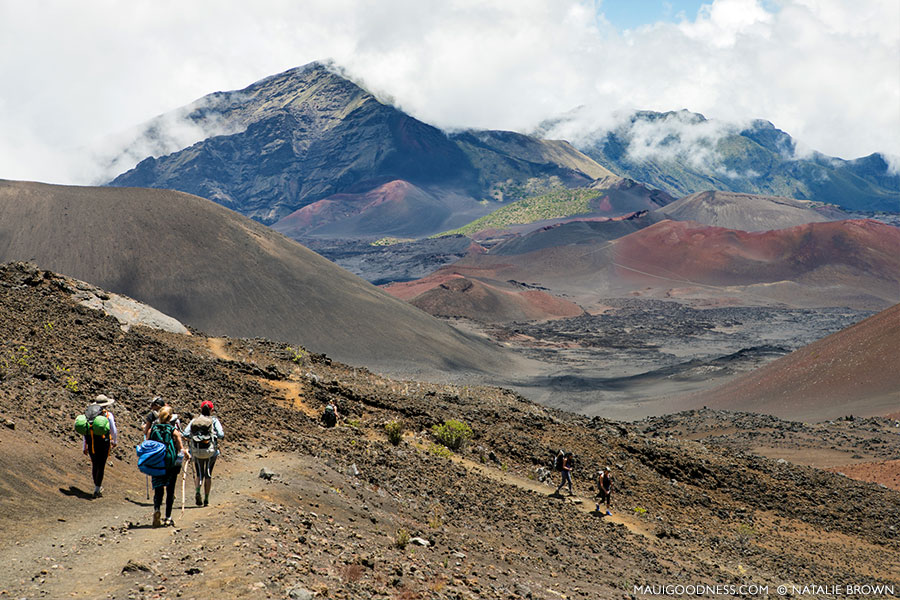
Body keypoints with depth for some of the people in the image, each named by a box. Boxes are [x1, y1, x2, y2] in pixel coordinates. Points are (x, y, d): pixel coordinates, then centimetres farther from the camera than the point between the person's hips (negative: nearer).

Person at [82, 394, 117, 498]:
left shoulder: (89, 414, 8)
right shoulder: (108, 414, -3)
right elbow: (114, 431, 1)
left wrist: (84, 447, 17)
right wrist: (115, 442, 19)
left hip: (91, 443, 4)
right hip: (103, 443, -4)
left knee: (94, 465, 19)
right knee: (101, 466, 2)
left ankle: (97, 485, 33)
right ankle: (97, 490, -2)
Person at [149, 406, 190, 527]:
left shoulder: (152, 429, -1)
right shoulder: (174, 431, -7)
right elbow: (181, 449, -9)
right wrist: (187, 454, 11)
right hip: (171, 465, -1)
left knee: (158, 490, 9)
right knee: (170, 491, 11)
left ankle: (156, 509, -19)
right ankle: (168, 517, 14)